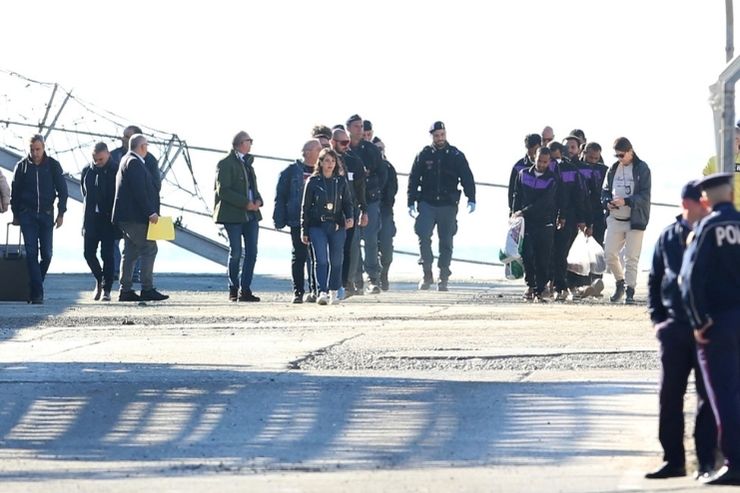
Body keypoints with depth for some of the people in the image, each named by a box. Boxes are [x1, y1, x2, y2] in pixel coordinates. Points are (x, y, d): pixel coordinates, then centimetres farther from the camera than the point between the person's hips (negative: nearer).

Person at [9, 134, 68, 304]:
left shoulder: (53, 165, 1)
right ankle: (37, 292, -11)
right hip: (27, 215, -1)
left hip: (46, 214, 1)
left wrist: (61, 213, -2)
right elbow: (14, 192, 8)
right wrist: (16, 214, 6)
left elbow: (62, 190, 4)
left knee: (47, 254, 2)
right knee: (31, 253, -8)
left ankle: (36, 284, 23)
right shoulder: (22, 166, 2)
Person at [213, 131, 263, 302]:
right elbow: (223, 190, -14)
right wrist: (245, 203, -18)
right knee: (236, 253, -3)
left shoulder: (247, 163, 19)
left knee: (252, 252, 1)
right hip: (233, 215, -7)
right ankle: (233, 290, 8)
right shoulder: (226, 164, -7)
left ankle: (245, 290, 6)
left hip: (251, 214, 7)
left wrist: (258, 200, 1)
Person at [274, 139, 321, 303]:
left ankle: (315, 290, 10)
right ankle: (298, 292, 6)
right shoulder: (292, 171, -1)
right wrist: (279, 220, -6)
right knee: (299, 256, 2)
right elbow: (281, 196, -1)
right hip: (298, 221, -3)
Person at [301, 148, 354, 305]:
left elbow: (348, 203, 12)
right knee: (321, 260, -13)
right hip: (317, 226, -2)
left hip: (337, 227, 2)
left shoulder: (341, 182, 8)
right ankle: (322, 292, -16)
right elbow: (305, 207, 5)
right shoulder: (313, 182, 3)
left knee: (336, 261, 4)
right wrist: (304, 231, 2)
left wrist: (350, 217, -9)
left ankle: (333, 292, 17)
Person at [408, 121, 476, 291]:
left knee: (446, 242, 4)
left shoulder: (456, 155, 4)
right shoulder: (424, 155, 6)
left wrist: (471, 199, -9)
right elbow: (413, 179, 8)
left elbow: (467, 178, 2)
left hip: (448, 205, 0)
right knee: (423, 235, -17)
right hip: (427, 203, 0)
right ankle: (427, 273, -8)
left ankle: (443, 279, 11)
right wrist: (411, 202, 2)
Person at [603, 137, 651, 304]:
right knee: (609, 253, -1)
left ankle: (630, 291, 2)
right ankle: (620, 282, 21)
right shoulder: (613, 169, 10)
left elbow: (645, 196, -10)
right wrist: (608, 202, -6)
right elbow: (605, 191, 17)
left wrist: (626, 201, -23)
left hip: (635, 219, -4)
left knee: (631, 257, -4)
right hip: (615, 219, 4)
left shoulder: (642, 169, -5)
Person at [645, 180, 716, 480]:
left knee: (707, 396, 0)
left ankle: (706, 462, 5)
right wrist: (657, 318, 4)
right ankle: (673, 460, 12)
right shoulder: (668, 238, 7)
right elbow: (655, 280, 14)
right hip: (675, 328, 3)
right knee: (670, 396, 4)